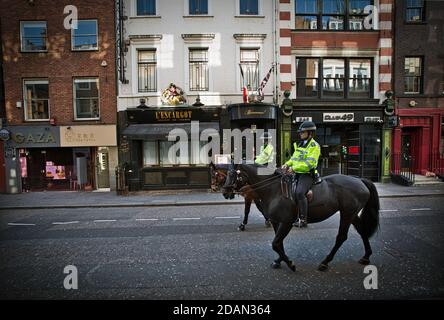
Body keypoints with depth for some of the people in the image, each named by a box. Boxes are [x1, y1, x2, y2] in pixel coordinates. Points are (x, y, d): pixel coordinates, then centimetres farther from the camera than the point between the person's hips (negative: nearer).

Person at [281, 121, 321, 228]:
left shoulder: (315, 146, -7)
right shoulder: (299, 145, 18)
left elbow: (309, 163, -19)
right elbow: (294, 158, 26)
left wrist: (294, 168, -25)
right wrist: (287, 164, 5)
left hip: (307, 174, -8)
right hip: (297, 174, 9)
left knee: (299, 192, -28)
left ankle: (303, 219, -19)